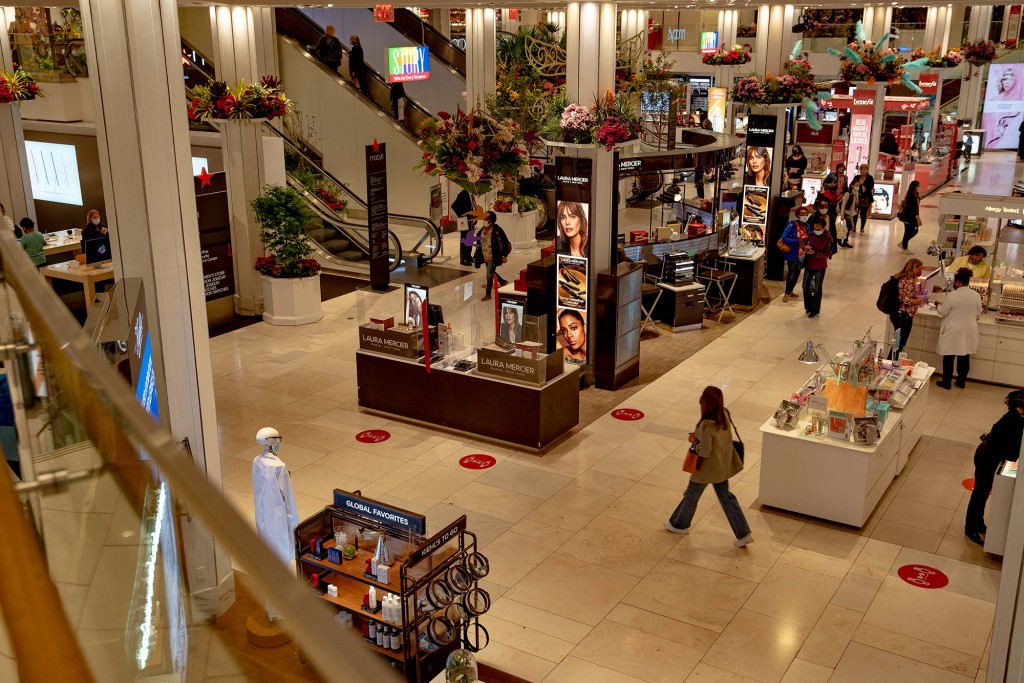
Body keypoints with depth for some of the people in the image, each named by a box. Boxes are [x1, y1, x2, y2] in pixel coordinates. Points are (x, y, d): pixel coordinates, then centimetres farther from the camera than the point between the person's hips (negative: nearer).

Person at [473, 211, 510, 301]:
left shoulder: (497, 230, -15)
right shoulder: (482, 230, 4)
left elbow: (505, 242, -12)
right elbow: (479, 244, 13)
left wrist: (505, 255, -16)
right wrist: (475, 256, 12)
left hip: (494, 257, -7)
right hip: (485, 256, 7)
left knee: (489, 275, -8)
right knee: (491, 272, 22)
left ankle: (488, 295, 2)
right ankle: (503, 282, 48)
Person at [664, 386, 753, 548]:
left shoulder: (706, 425, -32)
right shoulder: (725, 416, -8)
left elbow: (704, 451, -27)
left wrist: (694, 440, -11)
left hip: (706, 469, -7)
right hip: (722, 466, 7)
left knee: (691, 496, 17)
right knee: (726, 497, 19)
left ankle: (680, 525, 40)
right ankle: (744, 534, 18)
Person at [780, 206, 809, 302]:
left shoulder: (806, 226, 4)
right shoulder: (792, 226, -14)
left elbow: (808, 239, 16)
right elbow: (784, 238, -20)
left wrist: (807, 240, -8)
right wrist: (797, 241, -27)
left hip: (801, 254, 6)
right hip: (792, 254, -6)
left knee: (797, 273, 16)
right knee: (791, 273, 0)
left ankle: (790, 291, 32)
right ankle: (787, 294, 12)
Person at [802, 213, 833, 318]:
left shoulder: (828, 238, -14)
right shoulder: (811, 234, 1)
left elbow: (828, 254, -16)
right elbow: (805, 244, 13)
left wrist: (815, 253, -27)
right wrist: (805, 247, -12)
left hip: (820, 267, -5)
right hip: (809, 265, 5)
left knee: (817, 289, 6)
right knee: (805, 286, 12)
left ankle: (815, 310, 18)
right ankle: (808, 306, 30)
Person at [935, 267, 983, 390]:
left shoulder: (952, 295, -18)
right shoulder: (976, 295, -4)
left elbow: (942, 312, -9)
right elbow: (978, 313, 7)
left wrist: (939, 305, 11)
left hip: (953, 332, -4)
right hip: (968, 332, 4)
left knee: (948, 358, 6)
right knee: (964, 357, 14)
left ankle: (947, 382, 12)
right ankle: (961, 382, 23)